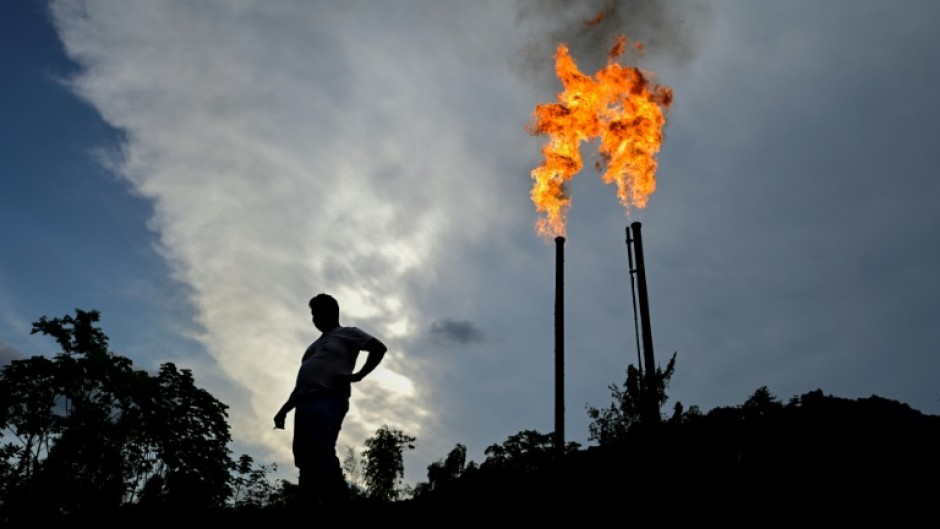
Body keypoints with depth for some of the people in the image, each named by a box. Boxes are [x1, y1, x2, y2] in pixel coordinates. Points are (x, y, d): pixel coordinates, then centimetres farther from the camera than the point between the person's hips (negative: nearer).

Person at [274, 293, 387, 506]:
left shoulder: (347, 333, 10)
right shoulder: (316, 345, 33)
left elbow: (379, 348, -3)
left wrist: (357, 375, -12)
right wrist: (284, 409, 24)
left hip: (328, 400, -8)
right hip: (305, 402, 8)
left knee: (321, 455, -24)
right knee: (305, 460, -3)